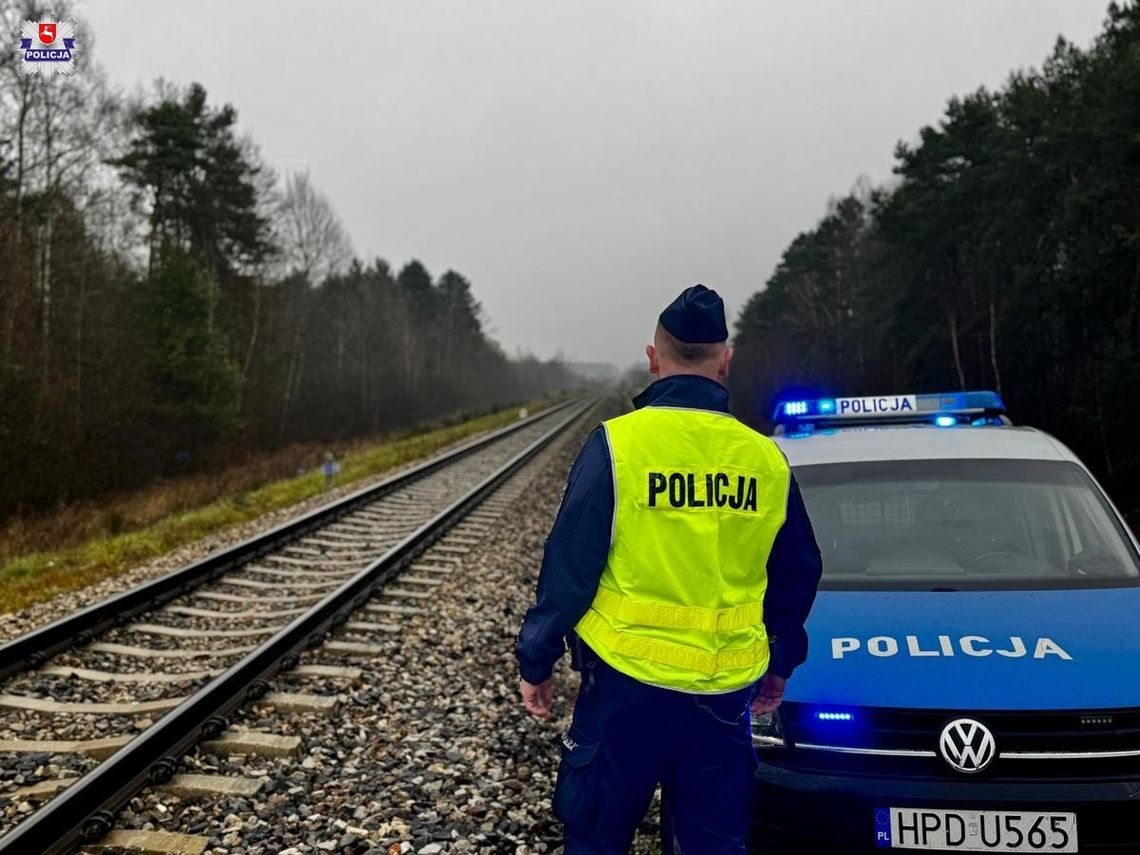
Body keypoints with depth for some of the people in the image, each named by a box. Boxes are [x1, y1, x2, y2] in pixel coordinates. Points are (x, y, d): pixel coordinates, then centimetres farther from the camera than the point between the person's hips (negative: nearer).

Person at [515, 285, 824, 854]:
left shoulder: (617, 444, -12)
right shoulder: (767, 459, 0)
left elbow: (568, 567, -10)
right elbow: (798, 576, 10)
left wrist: (535, 661, 3)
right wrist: (779, 664, 25)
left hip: (627, 684, -3)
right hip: (727, 693, 4)